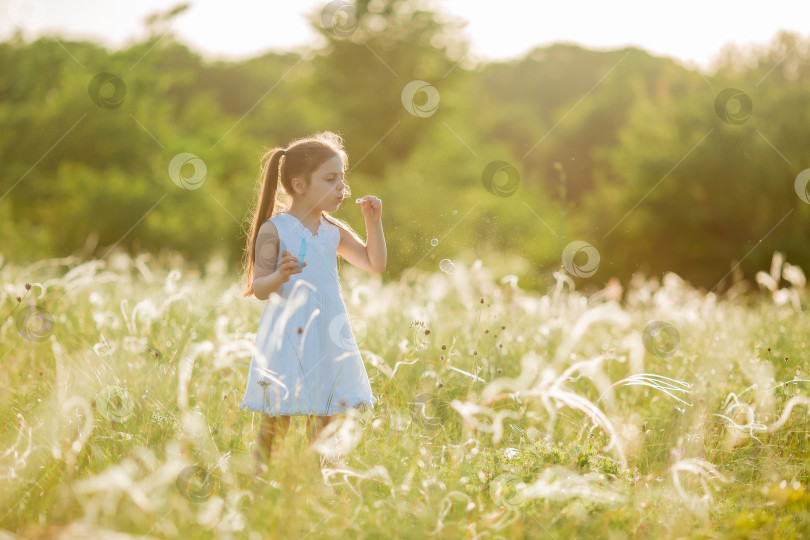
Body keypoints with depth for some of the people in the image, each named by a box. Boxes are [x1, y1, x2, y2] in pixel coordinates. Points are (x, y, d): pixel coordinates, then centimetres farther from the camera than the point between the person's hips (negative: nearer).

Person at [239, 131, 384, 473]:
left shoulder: (334, 232, 10)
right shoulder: (274, 230, -7)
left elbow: (375, 264, 15)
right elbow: (259, 288, -10)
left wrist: (373, 222, 4)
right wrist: (278, 276, -31)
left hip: (327, 338, 6)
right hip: (286, 338, -5)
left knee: (325, 418, 9)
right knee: (276, 417, -4)